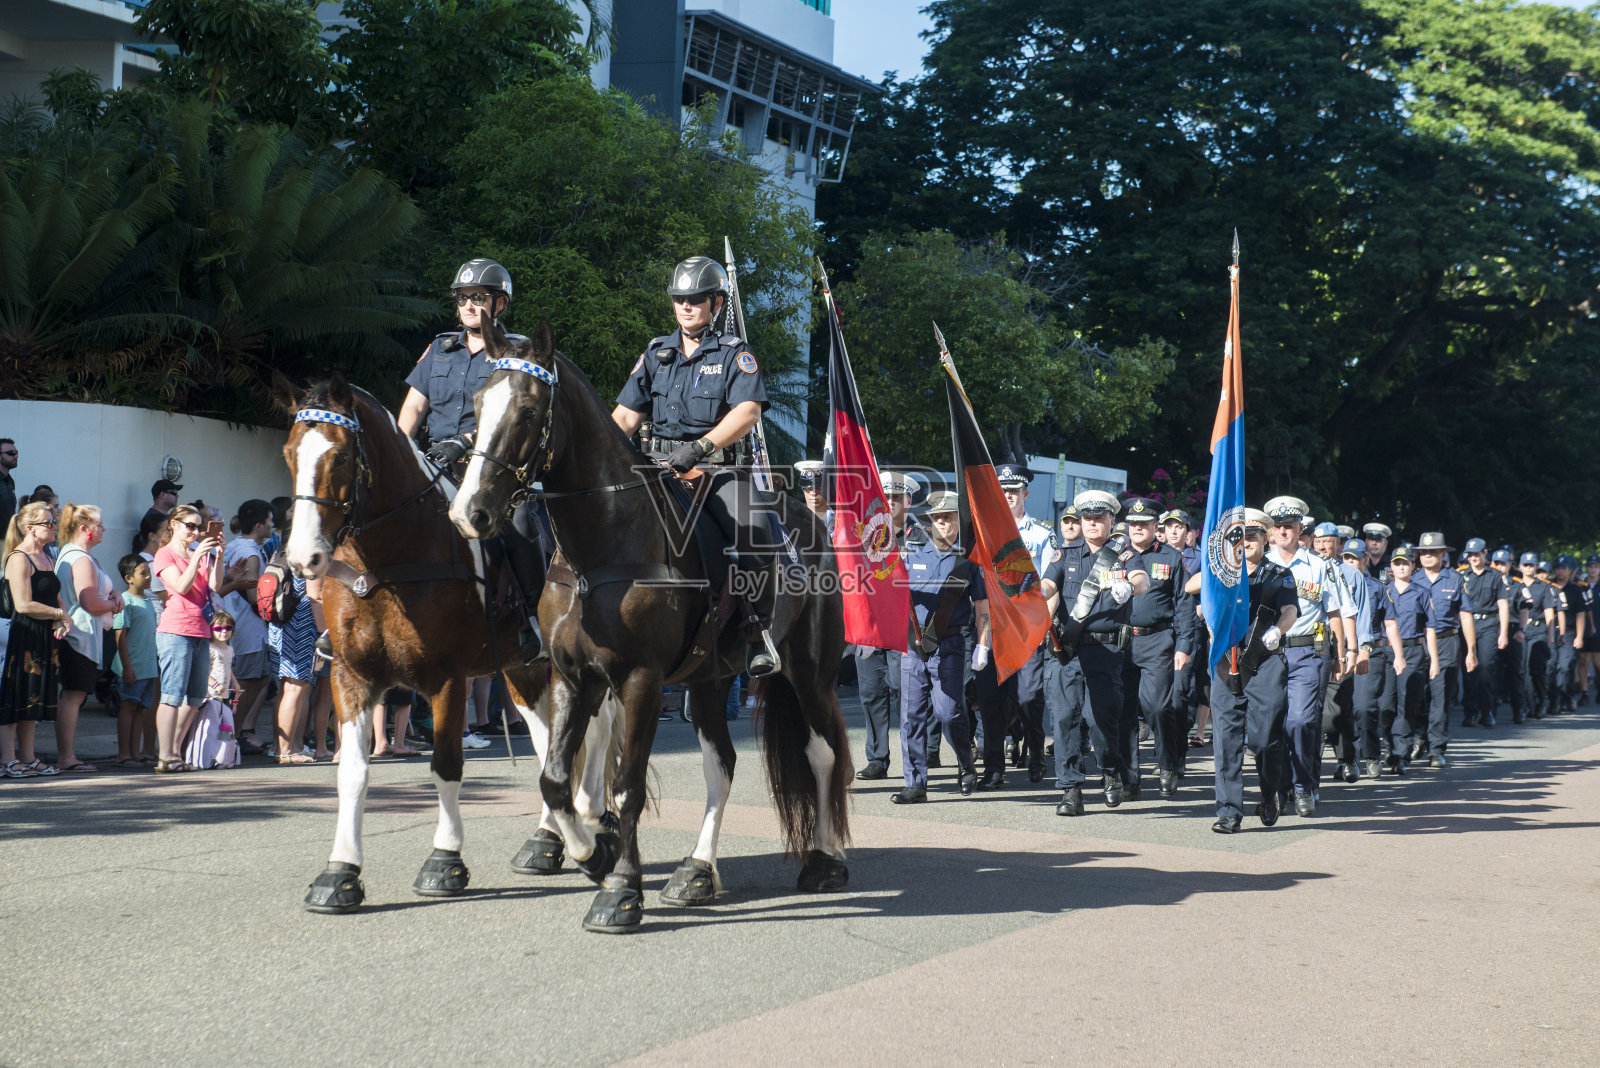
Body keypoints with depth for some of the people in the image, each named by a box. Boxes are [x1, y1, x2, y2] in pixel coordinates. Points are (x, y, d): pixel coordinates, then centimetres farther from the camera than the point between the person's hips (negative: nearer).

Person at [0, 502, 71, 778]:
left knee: (33, 701, 11)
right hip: (23, 637, -9)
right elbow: (24, 605, -19)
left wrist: (64, 620, -1)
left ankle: (27, 758, 17)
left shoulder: (47, 560, 16)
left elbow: (56, 598, 20)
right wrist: (60, 614, -9)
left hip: (46, 639, 9)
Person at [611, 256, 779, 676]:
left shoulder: (735, 354, 5)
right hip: (658, 466, 4)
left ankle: (761, 629, -16)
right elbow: (625, 415, 16)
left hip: (718, 468, -4)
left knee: (753, 529, -30)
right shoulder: (656, 354, 18)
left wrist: (699, 447, -25)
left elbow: (748, 412, -12)